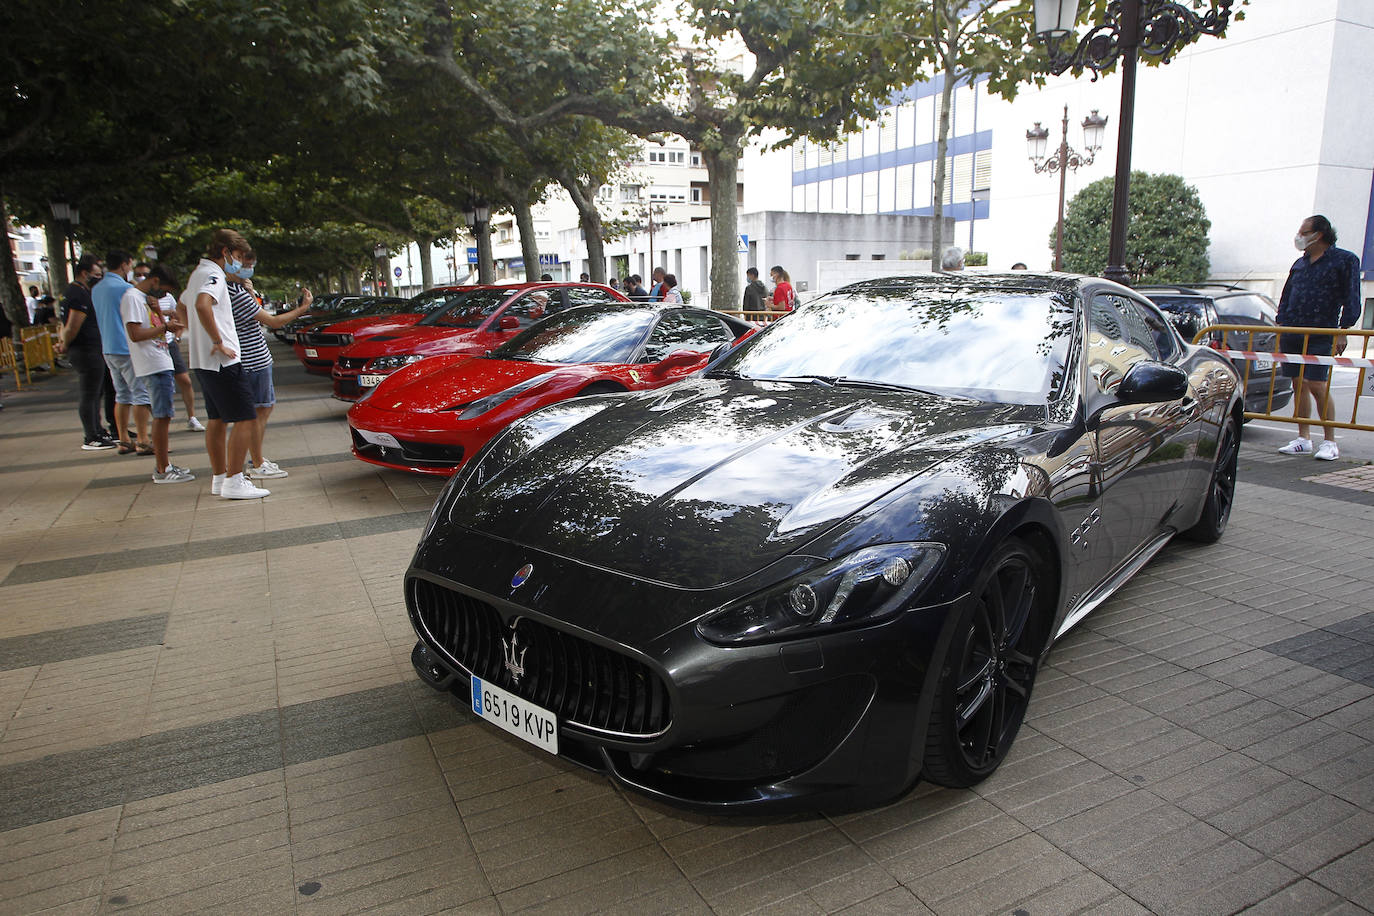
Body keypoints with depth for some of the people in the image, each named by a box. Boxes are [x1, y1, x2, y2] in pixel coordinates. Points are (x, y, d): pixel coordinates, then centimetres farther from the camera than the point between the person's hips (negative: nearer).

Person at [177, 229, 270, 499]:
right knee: (245, 418, -9)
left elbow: (181, 308, 34)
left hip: (203, 360, 11)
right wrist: (219, 342, -25)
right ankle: (234, 482, -9)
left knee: (217, 419, 15)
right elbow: (202, 305, -32)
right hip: (223, 362, -11)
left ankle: (219, 478, 22)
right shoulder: (213, 275, -12)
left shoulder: (198, 273, 20)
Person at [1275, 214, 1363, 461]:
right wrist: (1281, 325, 13)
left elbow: (1351, 300, -3)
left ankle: (1330, 442, 0)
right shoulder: (1299, 264, 15)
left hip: (1322, 335, -5)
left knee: (1317, 385, -10)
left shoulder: (1345, 260, 0)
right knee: (1299, 384, 6)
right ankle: (1303, 439, 12)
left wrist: (1342, 331, -9)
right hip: (1292, 333, 6)